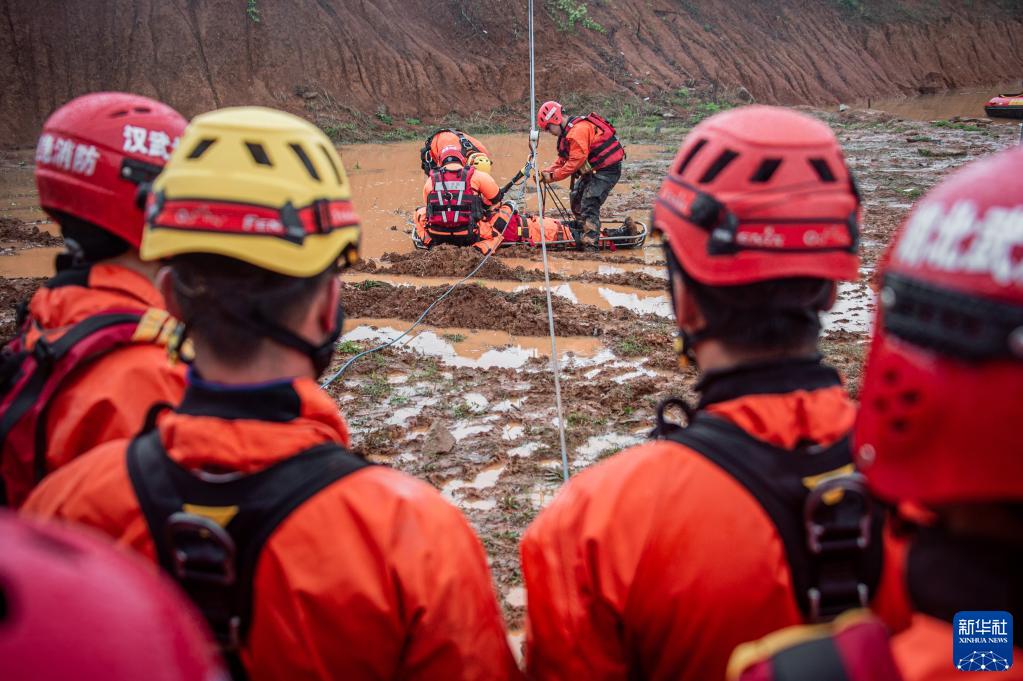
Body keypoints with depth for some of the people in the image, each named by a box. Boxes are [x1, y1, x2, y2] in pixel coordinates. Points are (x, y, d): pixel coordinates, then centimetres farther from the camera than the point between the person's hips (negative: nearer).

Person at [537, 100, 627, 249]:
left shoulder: (577, 130, -22)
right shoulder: (567, 132, 12)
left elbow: (576, 161, -24)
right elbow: (562, 160, 13)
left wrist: (553, 176, -17)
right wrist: (547, 172, -1)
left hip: (607, 169, -11)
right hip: (593, 170, 11)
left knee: (589, 204, -15)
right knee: (576, 197, 18)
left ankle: (591, 245, -13)